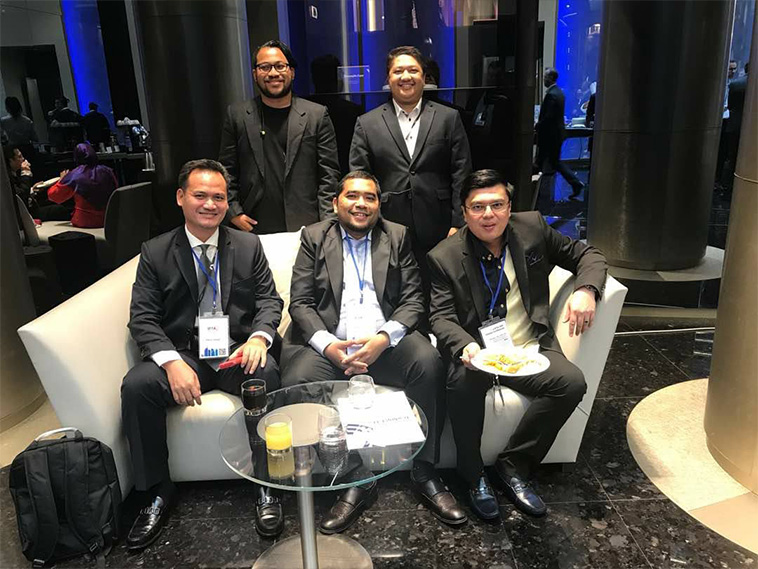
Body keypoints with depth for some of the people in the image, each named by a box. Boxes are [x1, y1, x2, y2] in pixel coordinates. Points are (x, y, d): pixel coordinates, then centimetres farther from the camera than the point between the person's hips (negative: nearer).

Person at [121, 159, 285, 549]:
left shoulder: (248, 246, 9)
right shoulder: (155, 252, 5)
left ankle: (266, 485, -16)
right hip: (182, 354, 1)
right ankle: (158, 491, -7)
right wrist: (172, 362, -21)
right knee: (136, 385, -28)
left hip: (237, 353, 0)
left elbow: (268, 299, 5)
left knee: (265, 373, -33)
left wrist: (259, 336, -18)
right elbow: (142, 318, -2)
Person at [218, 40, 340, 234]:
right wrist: (234, 212, -2)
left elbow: (329, 173, 1)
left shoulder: (317, 115, 4)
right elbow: (227, 172, 9)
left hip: (307, 227, -1)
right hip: (254, 228, 1)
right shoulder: (237, 115, 7)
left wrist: (326, 221, -6)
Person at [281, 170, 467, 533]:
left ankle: (425, 474, -12)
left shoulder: (398, 237, 14)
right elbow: (300, 302, 4)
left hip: (385, 341, 1)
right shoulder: (314, 237, 12)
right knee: (297, 381, -29)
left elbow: (413, 300, 5)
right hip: (330, 343, 0)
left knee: (429, 363, -29)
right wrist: (328, 345, -15)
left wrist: (384, 338, -14)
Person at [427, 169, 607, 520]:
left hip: (529, 349, 3)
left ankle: (514, 465, -7)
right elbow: (441, 318, -7)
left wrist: (586, 290, -10)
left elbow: (587, 255, 12)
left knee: (572, 383, -25)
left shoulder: (533, 228, 3)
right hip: (476, 351, -2)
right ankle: (473, 475, -9)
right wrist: (465, 346, -30)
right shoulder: (444, 257, -4)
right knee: (463, 383, -35)